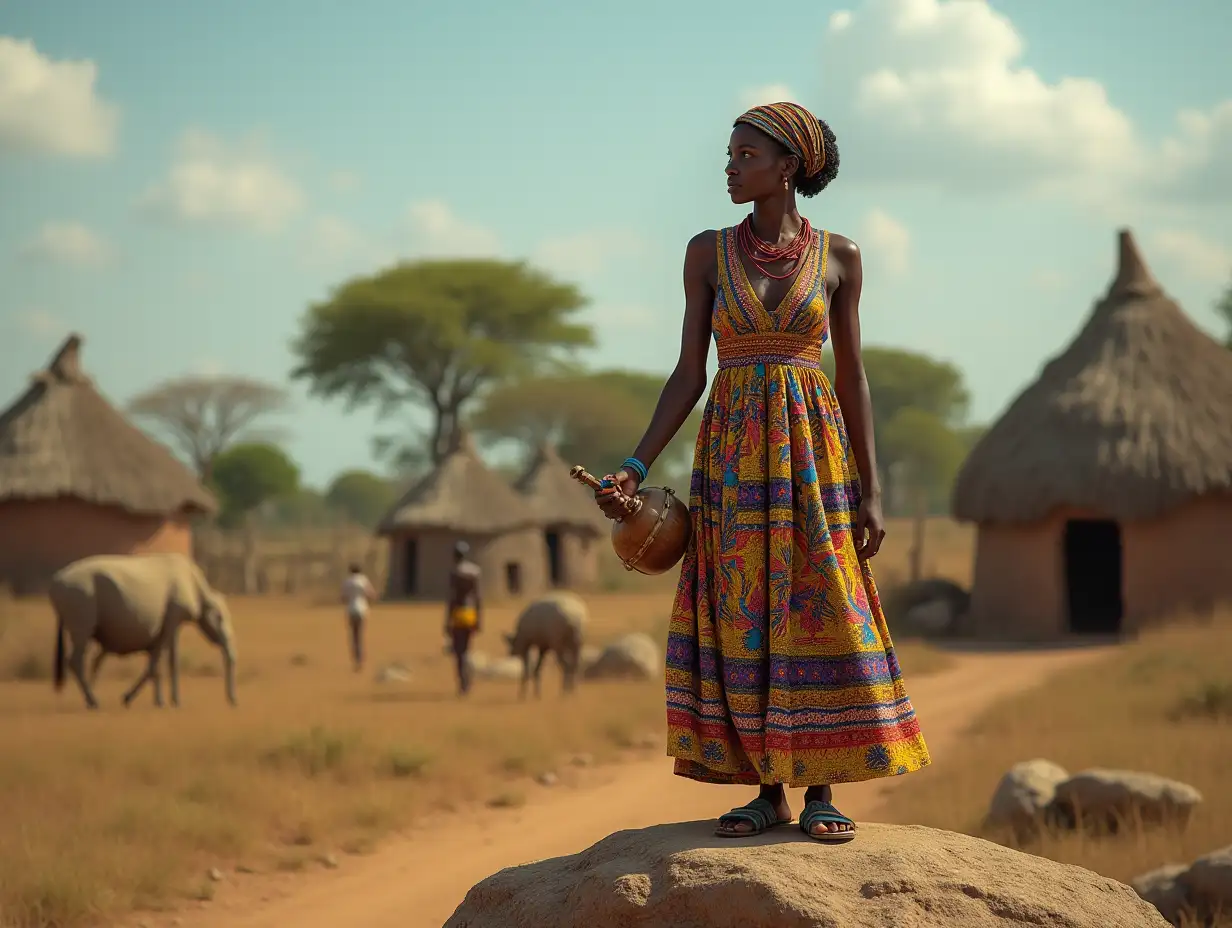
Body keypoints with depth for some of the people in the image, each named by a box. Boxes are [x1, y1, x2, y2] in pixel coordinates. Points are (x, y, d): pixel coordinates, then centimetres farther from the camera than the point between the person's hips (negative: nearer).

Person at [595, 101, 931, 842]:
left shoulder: (838, 255, 3)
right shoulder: (708, 252, 4)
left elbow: (853, 375, 5)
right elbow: (689, 372, 3)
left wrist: (871, 490, -1)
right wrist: (636, 468, -7)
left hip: (815, 451, -1)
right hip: (734, 455, 1)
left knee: (820, 618, -3)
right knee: (742, 625, 0)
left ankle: (822, 791, 5)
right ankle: (769, 791, 8)